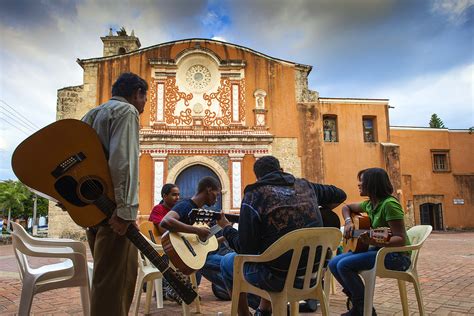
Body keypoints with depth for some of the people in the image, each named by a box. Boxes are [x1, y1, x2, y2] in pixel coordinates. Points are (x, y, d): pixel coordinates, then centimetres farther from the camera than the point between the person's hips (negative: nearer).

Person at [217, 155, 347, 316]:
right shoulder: (305, 186, 4)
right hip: (313, 272, 6)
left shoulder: (255, 195, -11)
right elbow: (340, 195, 19)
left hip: (279, 278, -6)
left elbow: (246, 249, -12)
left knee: (227, 262, 18)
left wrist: (226, 226, 4)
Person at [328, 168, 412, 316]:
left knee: (344, 265, -23)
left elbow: (401, 239, -25)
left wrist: (375, 242, -42)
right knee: (333, 264, -3)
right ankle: (357, 303, 11)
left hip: (396, 255, -8)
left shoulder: (389, 204, -20)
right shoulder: (369, 204, 6)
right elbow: (346, 207, 24)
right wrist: (348, 222, 3)